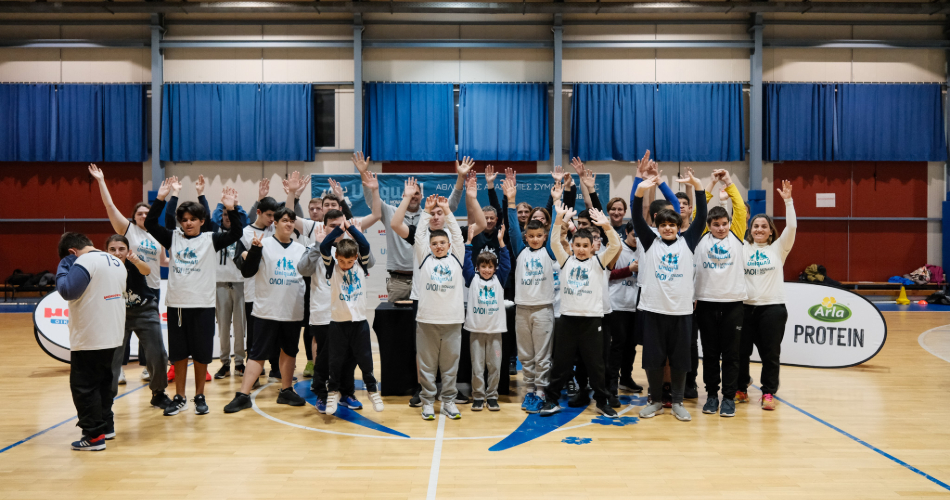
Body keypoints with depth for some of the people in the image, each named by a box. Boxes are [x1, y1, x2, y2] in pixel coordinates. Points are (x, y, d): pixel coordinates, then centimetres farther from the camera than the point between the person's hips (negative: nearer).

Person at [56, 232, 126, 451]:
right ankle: (107, 426, 27)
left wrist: (64, 266, -7)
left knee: (84, 387, 1)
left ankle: (94, 435, 3)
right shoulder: (116, 262, 11)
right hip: (113, 337, 9)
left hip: (88, 340, -9)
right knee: (104, 382, 19)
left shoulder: (85, 262, -15)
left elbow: (67, 290, -23)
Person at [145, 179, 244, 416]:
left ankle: (200, 396, 20)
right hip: (176, 304, 2)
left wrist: (231, 209, -23)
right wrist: (160, 199, -9)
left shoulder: (210, 239, 0)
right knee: (178, 353, 10)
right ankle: (179, 398, 22)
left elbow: (236, 233, -11)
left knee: (201, 353, 6)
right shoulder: (173, 238, 7)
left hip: (203, 305, -2)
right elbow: (150, 224, 0)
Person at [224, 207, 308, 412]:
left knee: (289, 351, 13)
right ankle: (243, 395, 4)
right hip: (267, 310, -4)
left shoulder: (300, 248, 8)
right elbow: (247, 272, -10)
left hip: (293, 312, 4)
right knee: (258, 353, -2)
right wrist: (254, 249, -23)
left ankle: (286, 391, 25)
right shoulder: (264, 244, -4)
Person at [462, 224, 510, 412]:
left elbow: (506, 264, -2)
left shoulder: (499, 279, 7)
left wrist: (501, 241, -9)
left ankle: (492, 396, 16)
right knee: (477, 366, 4)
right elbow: (466, 263, -4)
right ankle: (478, 396, 14)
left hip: (495, 329, 1)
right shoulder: (472, 279, 5)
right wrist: (469, 241, -10)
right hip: (476, 329, -1)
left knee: (495, 365, 5)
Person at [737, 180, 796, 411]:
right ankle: (741, 390, 21)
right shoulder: (742, 247, 7)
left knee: (770, 353, 3)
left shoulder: (779, 248, 6)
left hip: (772, 307, -1)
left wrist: (788, 201, -13)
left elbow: (791, 227, -7)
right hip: (745, 306, 1)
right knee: (740, 351, 6)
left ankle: (768, 393, 14)